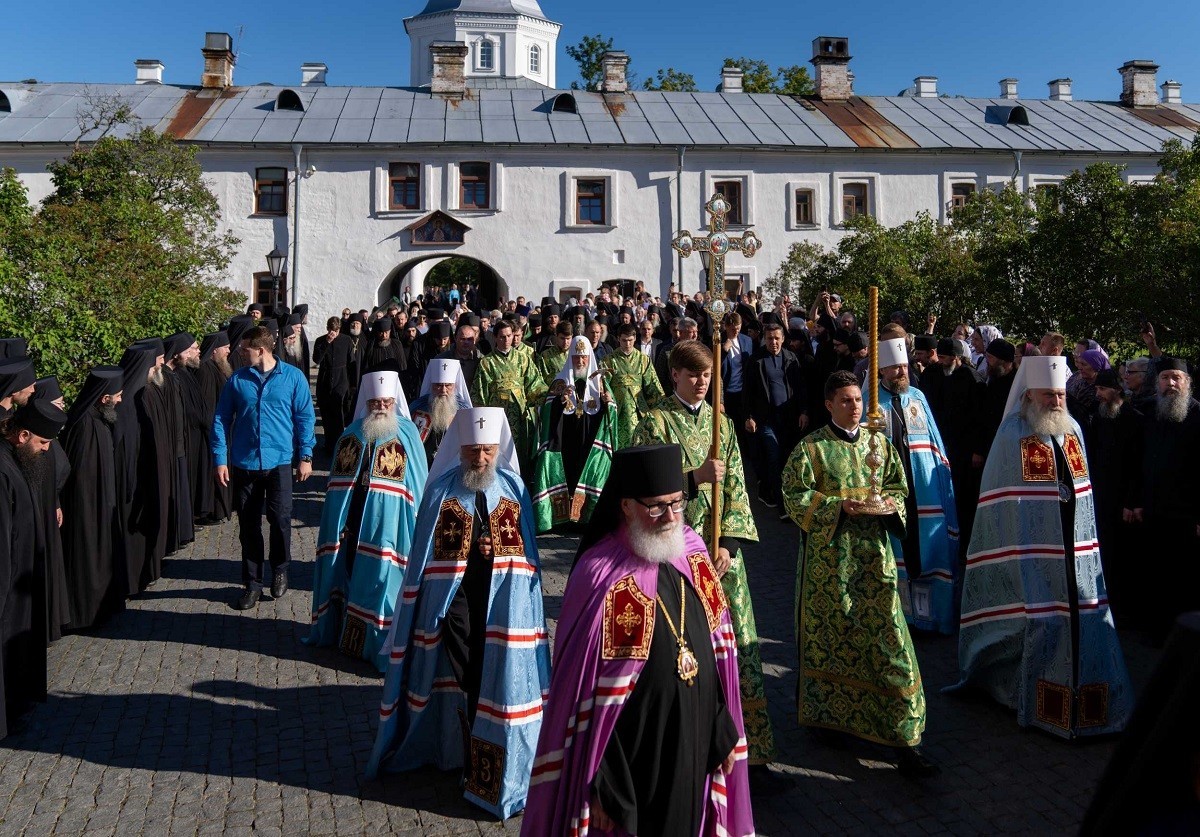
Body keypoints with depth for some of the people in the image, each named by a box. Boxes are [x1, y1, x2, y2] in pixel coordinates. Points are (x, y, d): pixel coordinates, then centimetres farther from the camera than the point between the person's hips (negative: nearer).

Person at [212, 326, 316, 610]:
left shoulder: (293, 377, 0)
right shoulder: (237, 380, 4)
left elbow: (305, 417, 2)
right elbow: (221, 419, 7)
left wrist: (305, 456, -3)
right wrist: (220, 459, 0)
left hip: (279, 461, -2)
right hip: (244, 463, 2)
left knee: (280, 518, -4)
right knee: (248, 524, 7)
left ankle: (280, 570, 22)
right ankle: (252, 582, 19)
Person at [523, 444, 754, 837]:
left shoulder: (693, 556, -2)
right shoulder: (604, 577, -21)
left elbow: (717, 653, 7)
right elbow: (586, 694, -18)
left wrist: (725, 732, 8)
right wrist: (600, 786, -15)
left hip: (695, 752, 6)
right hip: (631, 761, -6)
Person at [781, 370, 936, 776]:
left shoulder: (879, 444, 9)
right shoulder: (811, 448, -3)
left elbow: (898, 486, 16)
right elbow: (794, 494, -6)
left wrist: (890, 502, -6)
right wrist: (837, 506, -18)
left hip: (873, 555, 3)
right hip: (828, 555, -3)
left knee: (887, 633, -2)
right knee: (829, 634, 7)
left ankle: (903, 737, 4)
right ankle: (826, 713, 27)